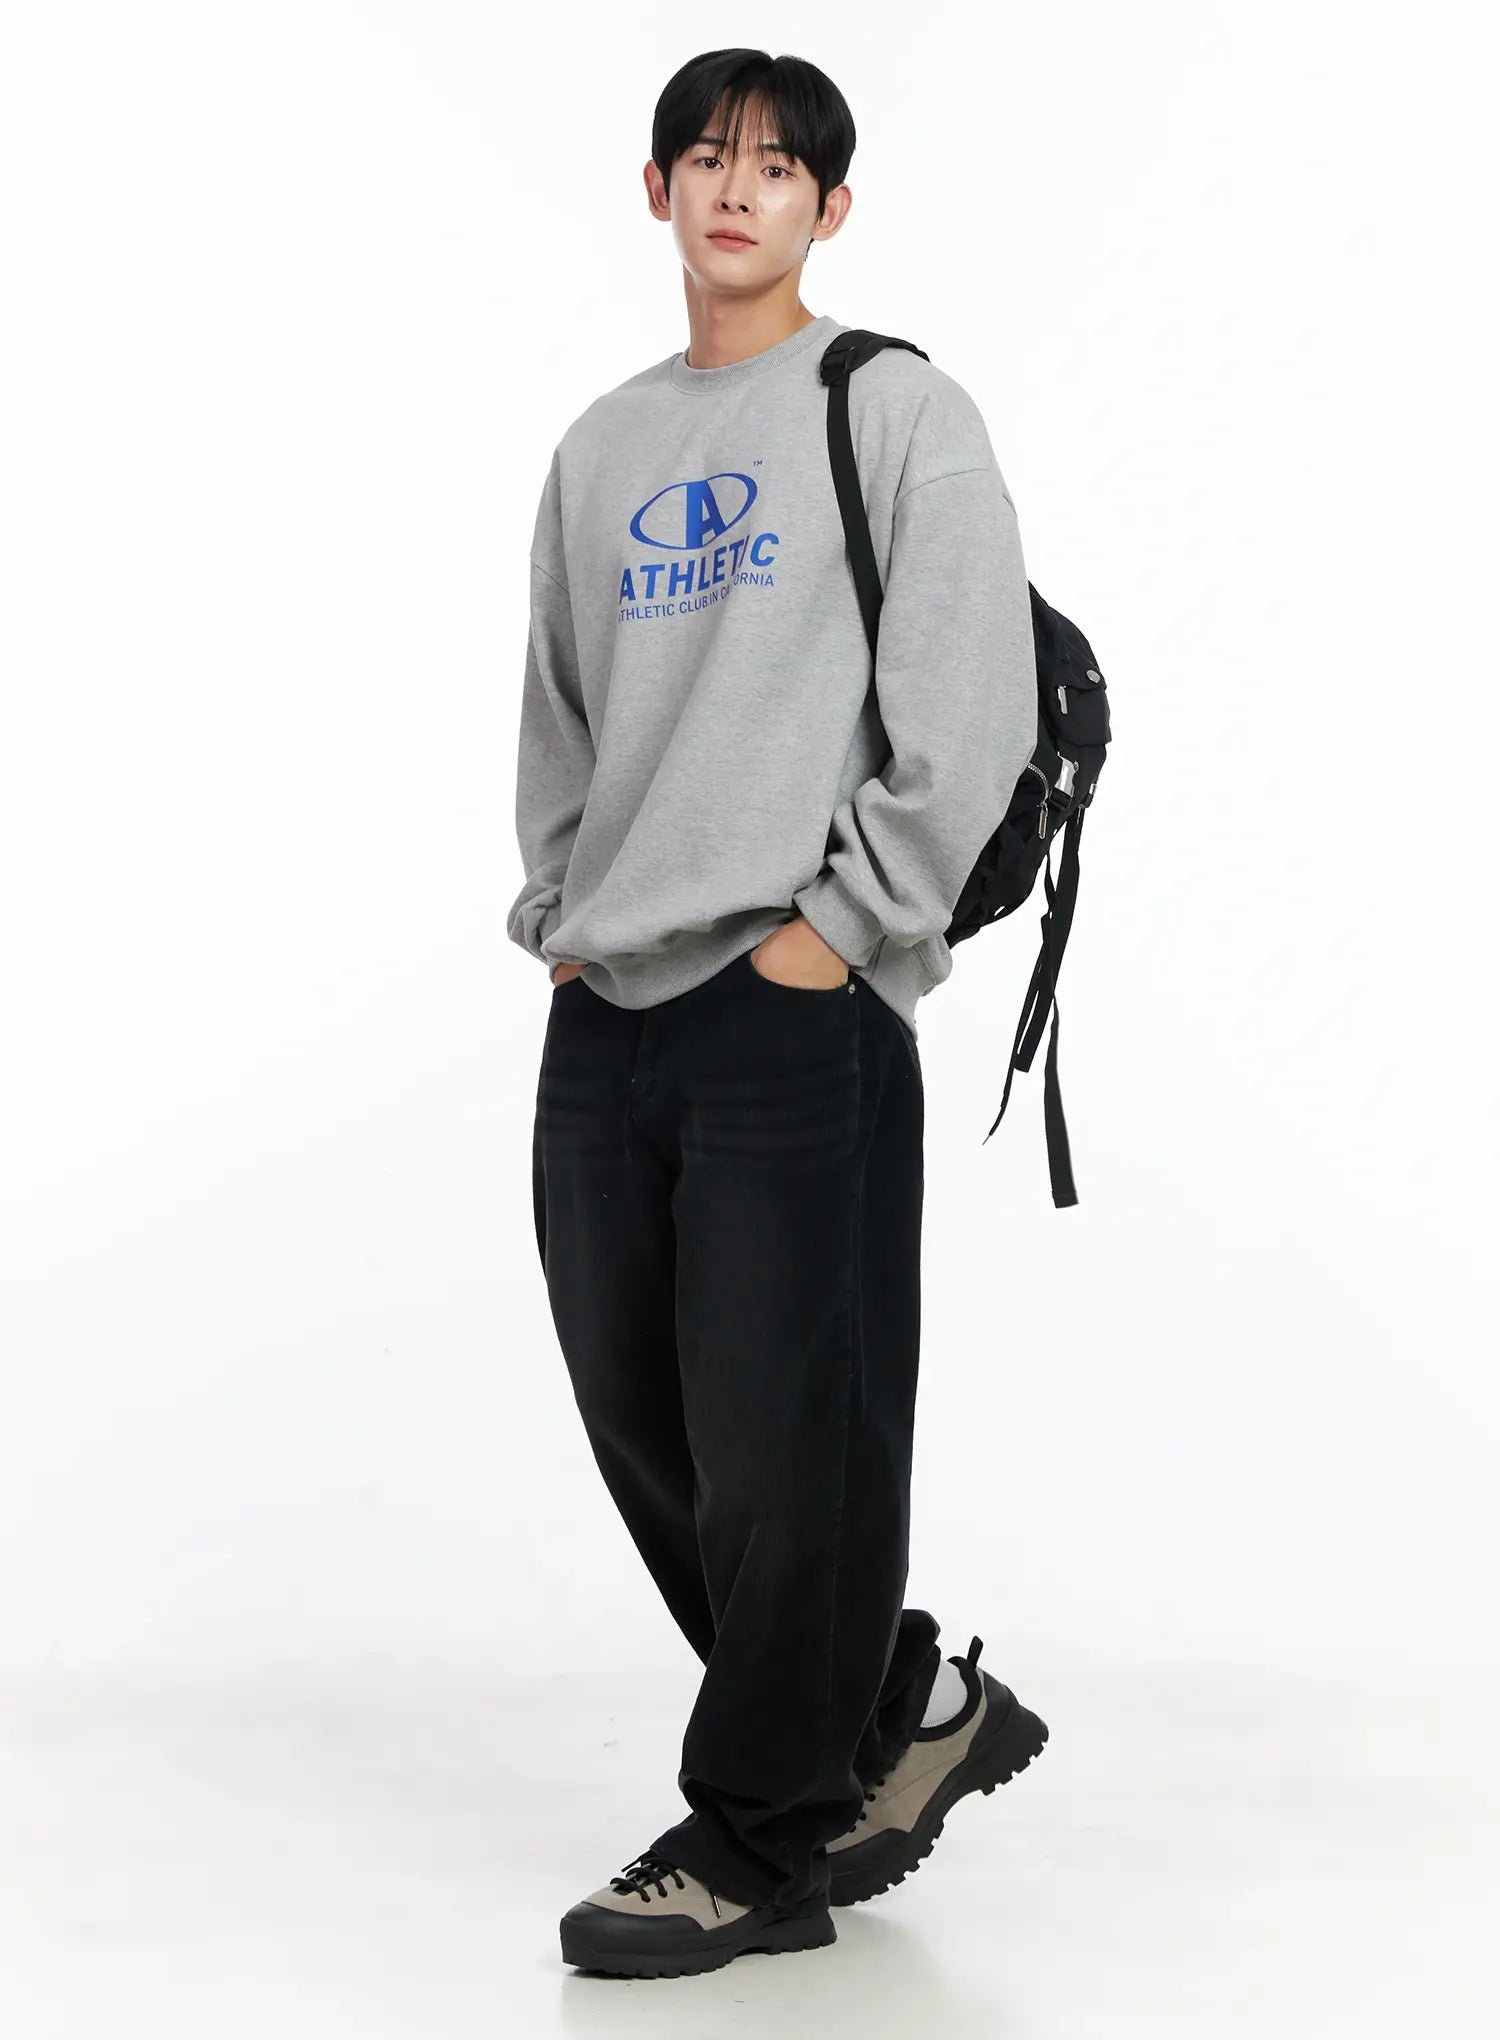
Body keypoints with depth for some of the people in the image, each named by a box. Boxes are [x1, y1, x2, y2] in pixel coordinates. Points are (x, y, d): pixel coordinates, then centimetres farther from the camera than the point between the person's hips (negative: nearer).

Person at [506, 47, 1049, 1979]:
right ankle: (904, 1706, 25)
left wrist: (844, 923, -12)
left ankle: (757, 1834, 9)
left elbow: (972, 712, -8)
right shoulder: (603, 447, 18)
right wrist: (558, 913, 10)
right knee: (649, 1436, 9)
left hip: (798, 1017, -6)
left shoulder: (898, 411, 0)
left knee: (785, 1442, -4)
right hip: (605, 1021, 7)